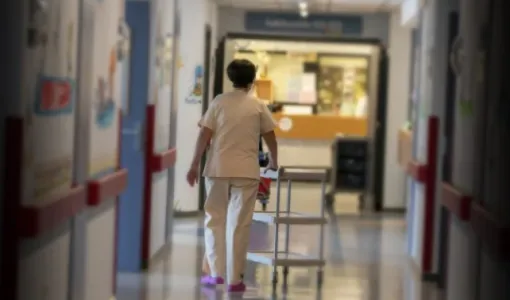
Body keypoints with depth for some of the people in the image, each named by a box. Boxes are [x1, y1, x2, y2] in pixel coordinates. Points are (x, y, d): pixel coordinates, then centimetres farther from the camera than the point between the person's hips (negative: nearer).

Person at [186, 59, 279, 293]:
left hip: (217, 168, 0)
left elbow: (204, 136, -2)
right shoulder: (258, 106, 5)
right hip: (247, 170, 0)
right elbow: (270, 138, 11)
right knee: (239, 224, 3)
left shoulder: (219, 102, 3)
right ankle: (234, 278, 4)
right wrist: (273, 162, 28)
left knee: (215, 220, 12)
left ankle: (216, 272, 8)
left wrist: (194, 165, 2)